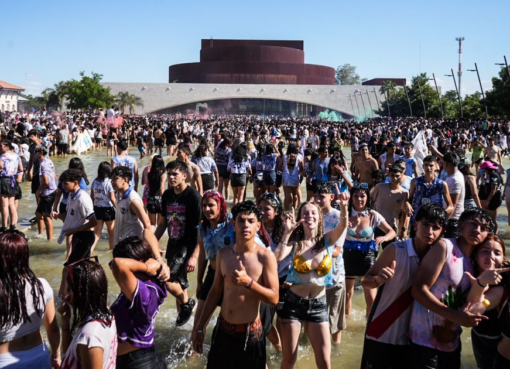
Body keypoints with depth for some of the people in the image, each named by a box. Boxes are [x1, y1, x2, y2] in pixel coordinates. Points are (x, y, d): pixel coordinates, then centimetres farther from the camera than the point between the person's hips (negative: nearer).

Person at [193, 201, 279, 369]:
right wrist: (200, 327, 10)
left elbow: (274, 298, -14)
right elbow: (215, 291, 8)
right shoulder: (223, 253, -1)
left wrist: (248, 282, -29)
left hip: (250, 332, -4)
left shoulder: (265, 256, -14)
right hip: (223, 329, 4)